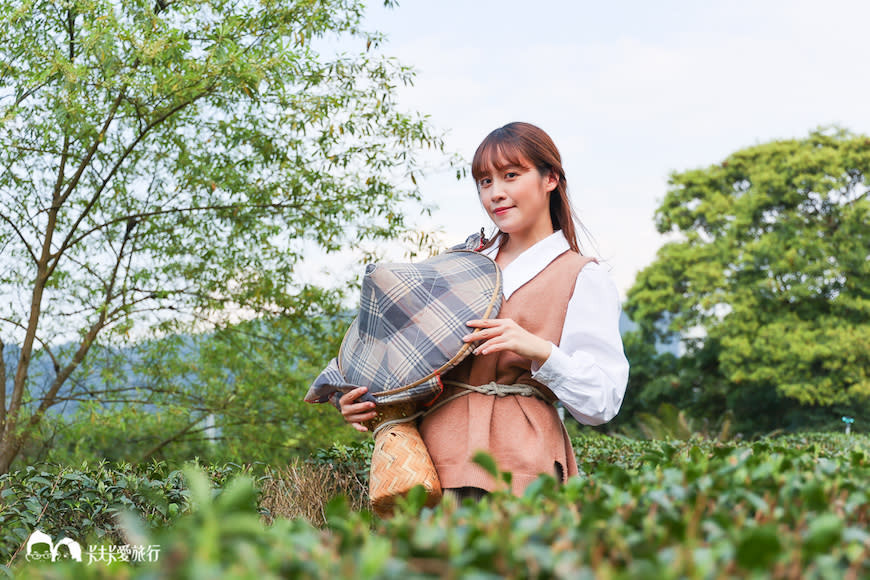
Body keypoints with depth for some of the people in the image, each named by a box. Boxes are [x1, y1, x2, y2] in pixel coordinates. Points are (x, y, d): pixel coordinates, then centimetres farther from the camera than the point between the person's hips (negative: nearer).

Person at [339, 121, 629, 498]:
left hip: (517, 463, -4)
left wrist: (539, 350, -17)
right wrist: (366, 402, 6)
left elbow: (602, 403, -3)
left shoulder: (583, 278, 5)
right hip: (437, 452, 4)